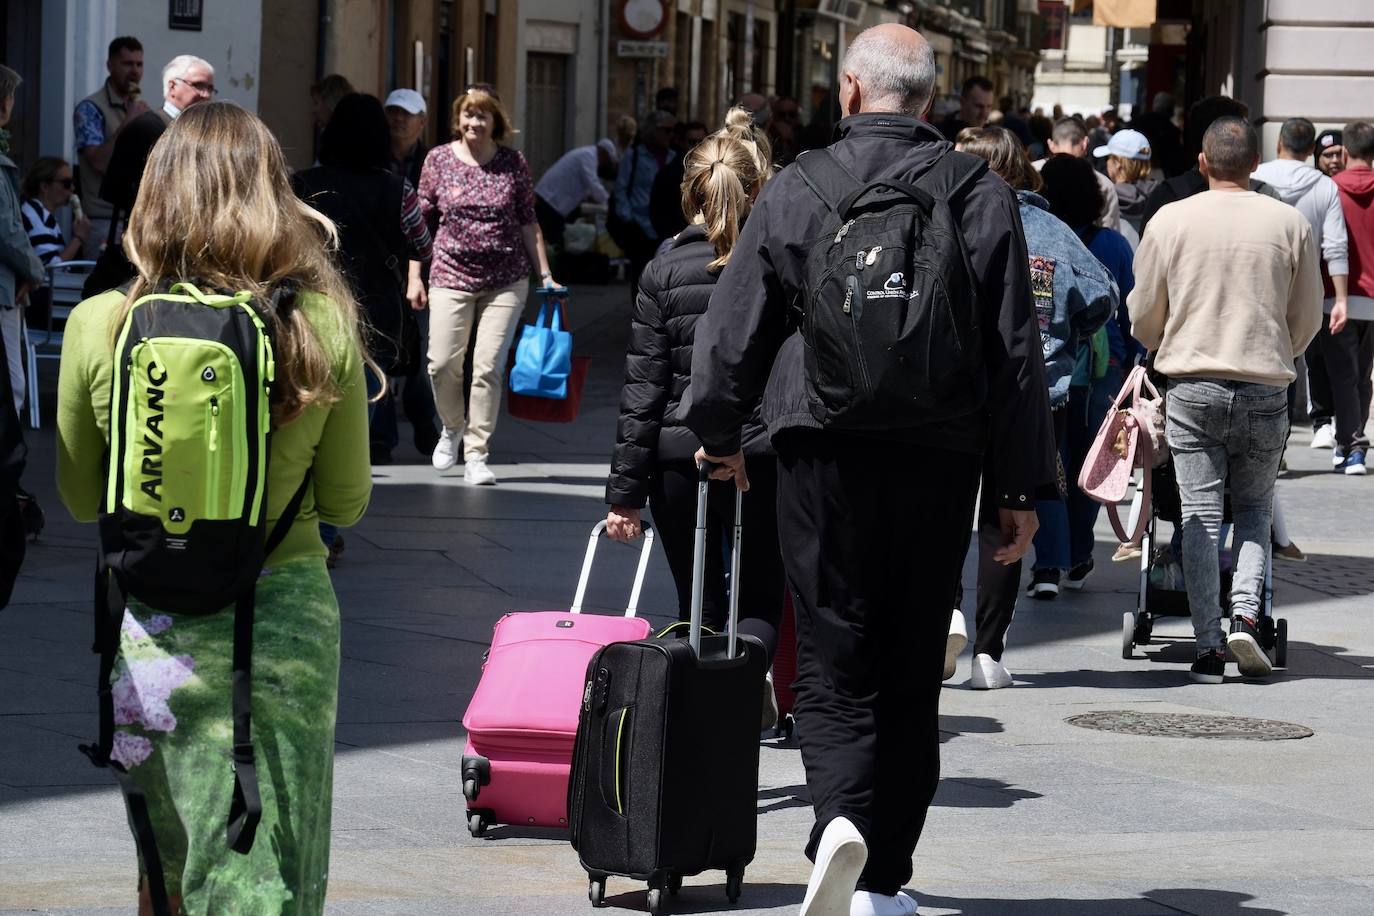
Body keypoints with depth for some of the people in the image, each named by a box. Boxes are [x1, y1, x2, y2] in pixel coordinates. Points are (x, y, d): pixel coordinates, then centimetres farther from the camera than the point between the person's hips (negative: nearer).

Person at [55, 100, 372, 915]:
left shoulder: (98, 326, -8)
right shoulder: (325, 328, -10)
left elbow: (82, 499, 4)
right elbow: (347, 502, 1)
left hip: (148, 625, 1)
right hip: (283, 620, -1)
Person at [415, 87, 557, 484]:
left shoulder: (514, 163, 3)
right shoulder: (439, 160, 3)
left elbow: (528, 222, 8)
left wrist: (545, 274, 5)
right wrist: (414, 276, 2)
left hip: (506, 280, 0)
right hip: (451, 276, 0)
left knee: (489, 366, -6)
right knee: (443, 362, -7)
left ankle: (476, 454, 2)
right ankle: (453, 427, 24)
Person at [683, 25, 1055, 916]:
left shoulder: (796, 189, -1)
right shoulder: (982, 195, 2)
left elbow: (733, 328, 5)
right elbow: (1016, 350, 2)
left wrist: (720, 433, 22)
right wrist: (1022, 486, 8)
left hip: (825, 450, -1)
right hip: (942, 457, 1)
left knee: (834, 659, 3)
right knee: (912, 670, 10)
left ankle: (841, 817, -23)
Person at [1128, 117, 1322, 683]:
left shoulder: (1170, 221, -2)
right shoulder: (1289, 223, -1)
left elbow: (1144, 317, 6)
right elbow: (1308, 318, 7)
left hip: (1191, 387, -1)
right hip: (1266, 390, 1)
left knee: (1200, 515, 3)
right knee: (1254, 507, 15)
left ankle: (1208, 647, -1)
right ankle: (1245, 614, -5)